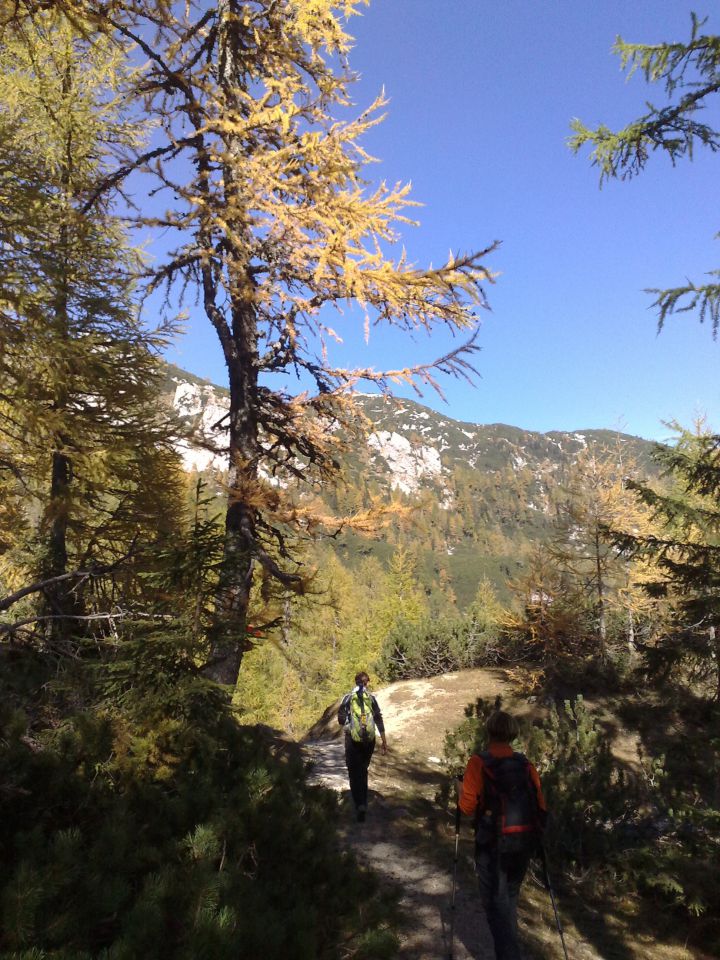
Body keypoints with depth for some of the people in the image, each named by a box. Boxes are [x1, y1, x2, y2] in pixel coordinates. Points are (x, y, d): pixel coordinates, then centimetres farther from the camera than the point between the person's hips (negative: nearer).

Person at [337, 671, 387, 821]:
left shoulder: (348, 697, -2)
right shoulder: (371, 697, 3)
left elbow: (341, 720, -4)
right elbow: (379, 720, 0)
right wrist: (384, 741, 4)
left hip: (353, 740, -2)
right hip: (369, 740, 3)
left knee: (355, 773, 1)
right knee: (363, 771, 21)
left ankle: (360, 804, -16)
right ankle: (363, 801, 27)